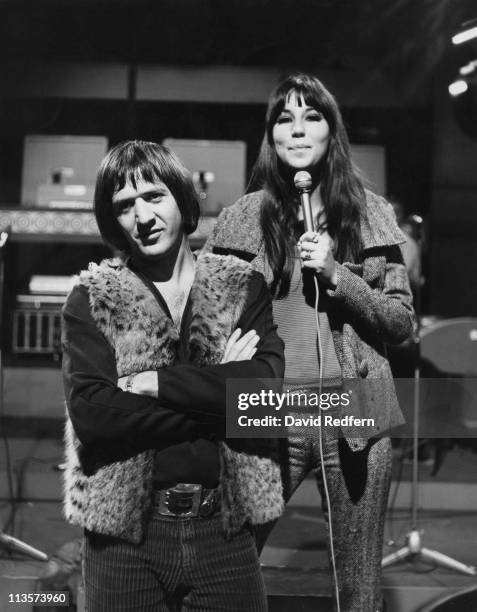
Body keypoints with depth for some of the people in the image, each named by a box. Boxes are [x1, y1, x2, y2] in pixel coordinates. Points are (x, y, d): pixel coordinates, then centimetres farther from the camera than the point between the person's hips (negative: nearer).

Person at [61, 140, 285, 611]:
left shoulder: (242, 286, 4)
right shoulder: (91, 299, 0)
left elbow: (266, 384, -11)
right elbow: (89, 413, -14)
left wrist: (155, 382, -15)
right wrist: (217, 394, -13)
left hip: (223, 526, 1)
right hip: (124, 526, -1)